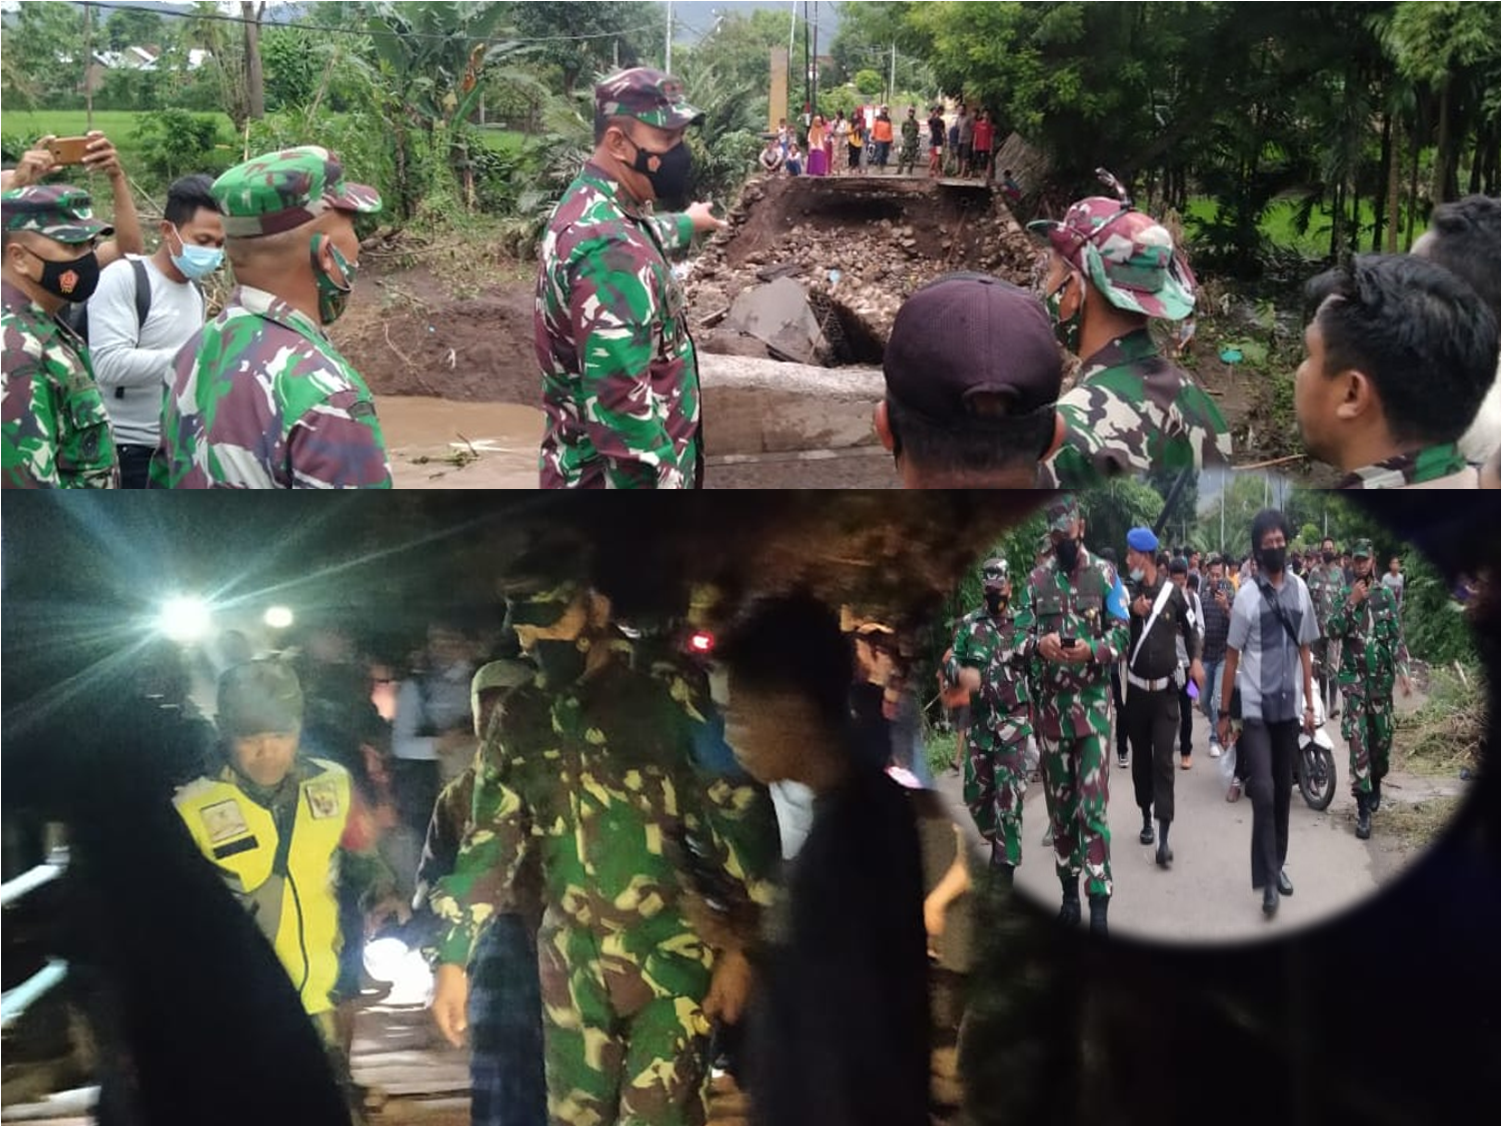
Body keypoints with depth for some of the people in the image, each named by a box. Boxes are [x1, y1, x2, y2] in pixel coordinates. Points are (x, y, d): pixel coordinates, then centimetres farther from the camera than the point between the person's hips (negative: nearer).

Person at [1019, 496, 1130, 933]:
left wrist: (1092, 649, -21)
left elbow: (1121, 635, -1)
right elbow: (1022, 636, 6)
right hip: (1051, 702, 3)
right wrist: (1039, 643, -16)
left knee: (1092, 805, -8)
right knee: (1059, 802, 10)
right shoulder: (1036, 581, 8)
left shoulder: (1105, 575, 1)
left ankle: (1099, 900, -7)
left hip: (1093, 701, -3)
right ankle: (1069, 891, 21)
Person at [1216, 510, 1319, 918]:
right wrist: (1224, 714, -4)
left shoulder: (1300, 590, 5)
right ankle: (1268, 877, -8)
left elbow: (1305, 651, 12)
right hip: (1255, 709, -4)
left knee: (1284, 791, 12)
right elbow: (1232, 657, -4)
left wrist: (1309, 704, 10)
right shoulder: (1247, 594, -8)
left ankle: (1279, 864, 26)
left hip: (1289, 708, 4)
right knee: (1263, 792, -12)